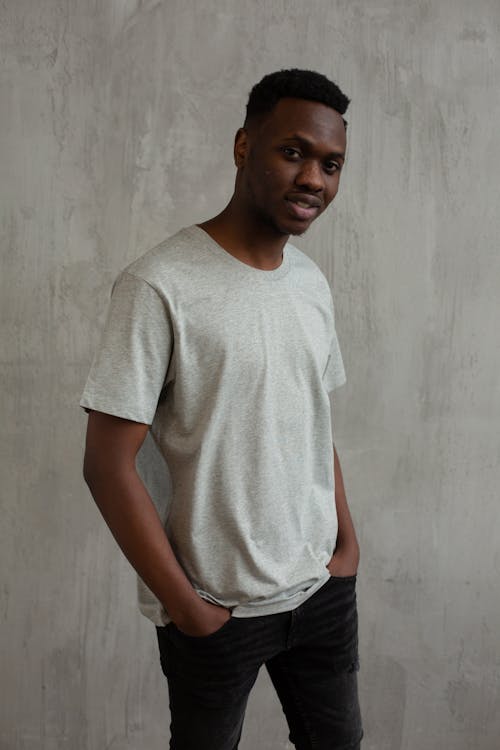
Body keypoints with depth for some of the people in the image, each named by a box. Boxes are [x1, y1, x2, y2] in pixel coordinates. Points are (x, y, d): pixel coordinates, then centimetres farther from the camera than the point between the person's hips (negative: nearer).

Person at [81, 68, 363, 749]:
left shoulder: (312, 283, 4)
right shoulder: (160, 286, -18)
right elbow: (108, 464, -17)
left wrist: (348, 541, 4)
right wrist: (184, 606, -14)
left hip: (324, 591, 6)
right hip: (213, 609, -5)